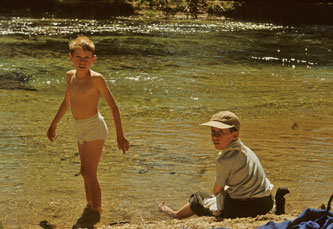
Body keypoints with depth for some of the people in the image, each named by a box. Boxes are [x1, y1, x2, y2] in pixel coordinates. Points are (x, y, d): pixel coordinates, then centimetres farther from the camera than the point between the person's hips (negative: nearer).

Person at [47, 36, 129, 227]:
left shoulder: (96, 79, -16)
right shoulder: (70, 76, 5)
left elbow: (113, 106, -12)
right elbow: (67, 102, 22)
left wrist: (120, 135, -14)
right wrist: (54, 124, 29)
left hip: (94, 127, -7)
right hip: (80, 129, 7)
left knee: (90, 172, -6)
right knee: (85, 172, 16)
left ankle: (96, 212, 9)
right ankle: (90, 206, 32)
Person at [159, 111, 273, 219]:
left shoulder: (224, 161, -20)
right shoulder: (245, 149, 2)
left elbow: (216, 191, -2)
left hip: (241, 208, -7)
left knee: (199, 198, 19)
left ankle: (176, 214, 45)